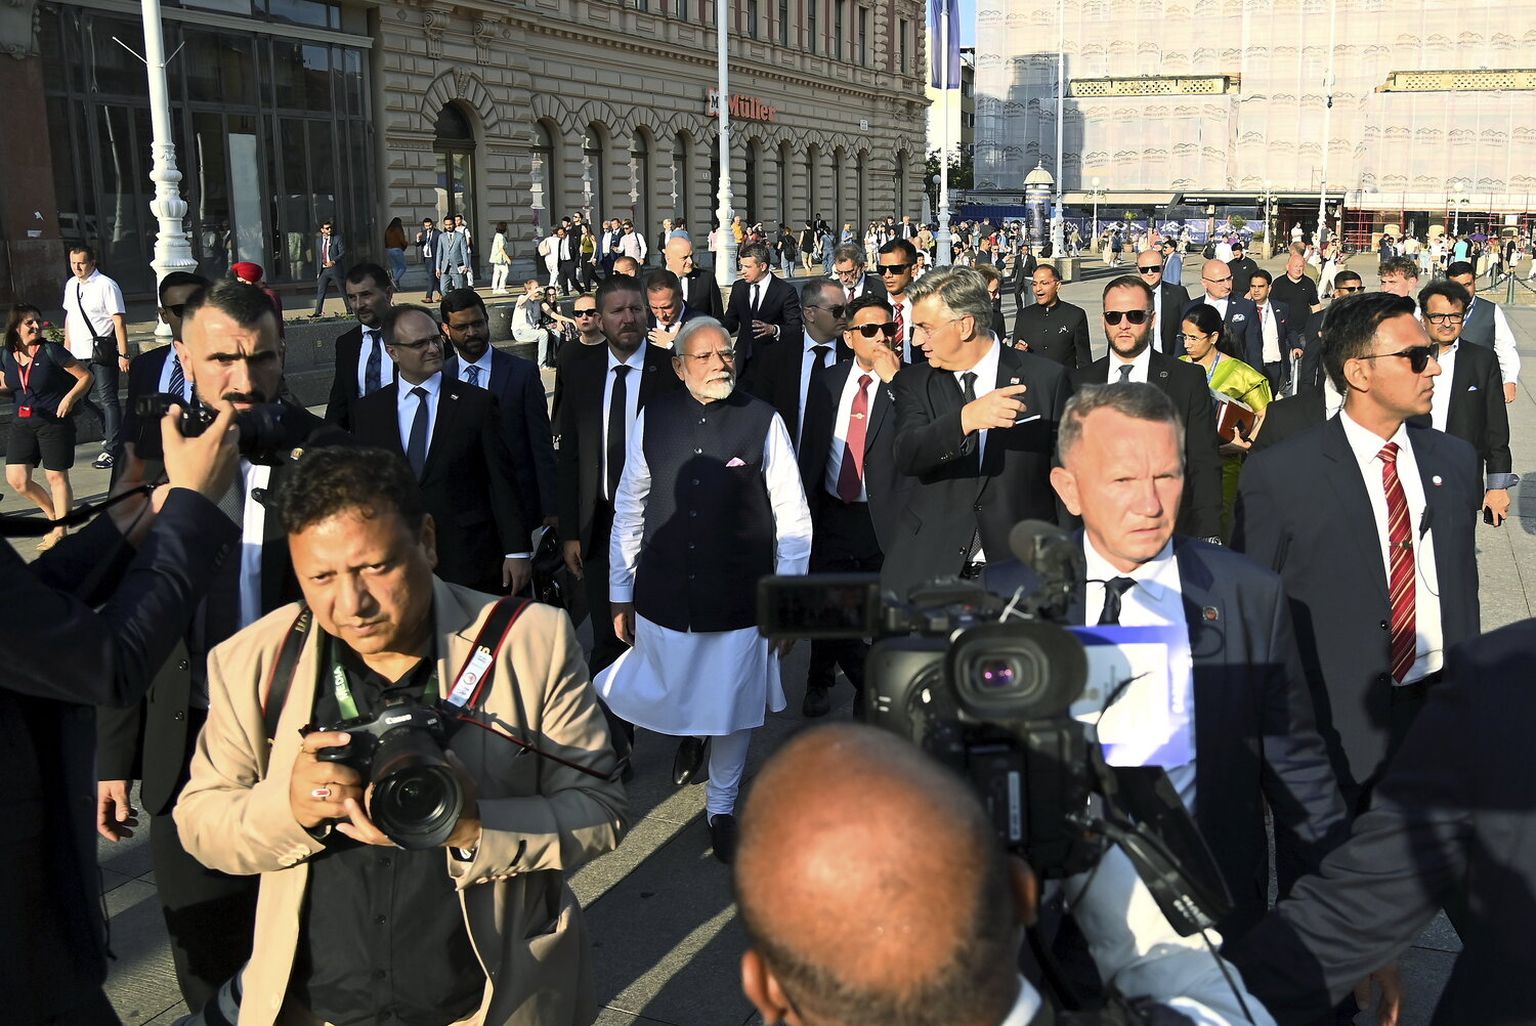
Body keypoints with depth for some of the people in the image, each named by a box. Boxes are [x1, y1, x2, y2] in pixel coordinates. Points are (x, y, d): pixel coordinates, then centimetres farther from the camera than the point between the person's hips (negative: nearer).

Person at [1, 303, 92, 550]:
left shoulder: (51, 351, -10)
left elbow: (85, 376, -8)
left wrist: (70, 398, -21)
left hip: (55, 422, -5)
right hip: (22, 424, 5)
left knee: (56, 476, 2)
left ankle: (59, 530, 16)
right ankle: (54, 514, 24)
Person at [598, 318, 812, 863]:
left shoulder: (762, 420, -9)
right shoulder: (652, 419, -3)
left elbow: (793, 520, -6)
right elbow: (628, 510, 5)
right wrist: (620, 595, 8)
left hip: (739, 600, -2)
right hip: (663, 596, 2)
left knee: (730, 708, 11)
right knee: (665, 701, 15)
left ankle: (722, 807, 38)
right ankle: (690, 733, 53)